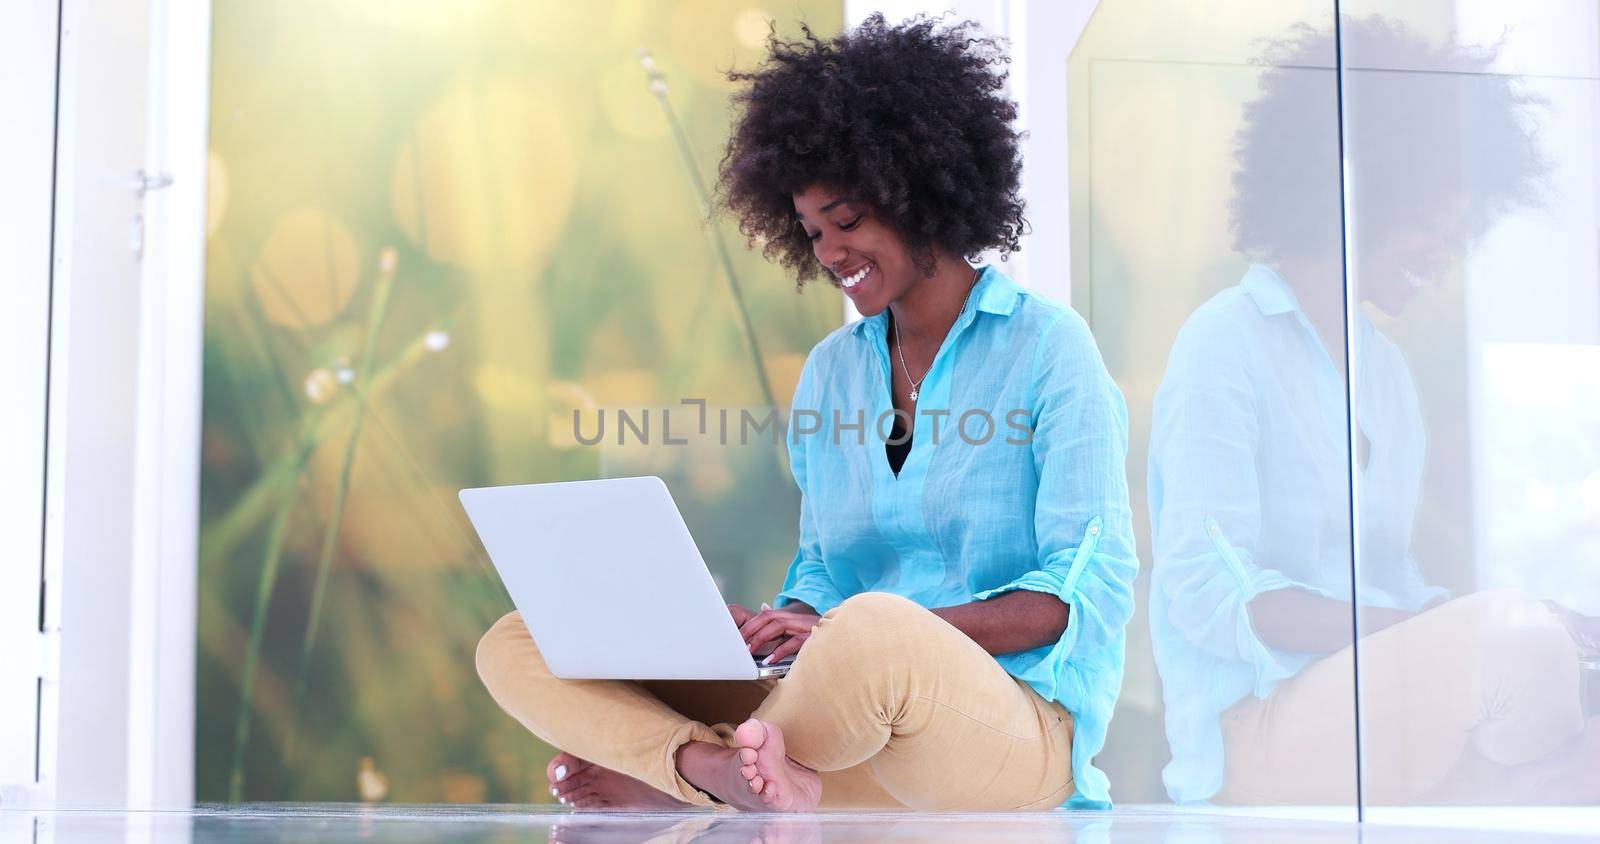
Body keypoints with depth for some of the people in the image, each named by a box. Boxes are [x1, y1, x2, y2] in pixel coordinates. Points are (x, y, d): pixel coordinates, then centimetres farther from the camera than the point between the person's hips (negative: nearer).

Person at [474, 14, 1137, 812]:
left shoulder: (1046, 346, 0)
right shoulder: (830, 370, 17)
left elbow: (1090, 588, -8)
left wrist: (853, 635, -19)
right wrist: (798, 626, -7)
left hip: (1016, 730, -5)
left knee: (874, 630, -42)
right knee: (519, 647, -9)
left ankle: (665, 775, -16)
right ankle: (738, 768, -35)